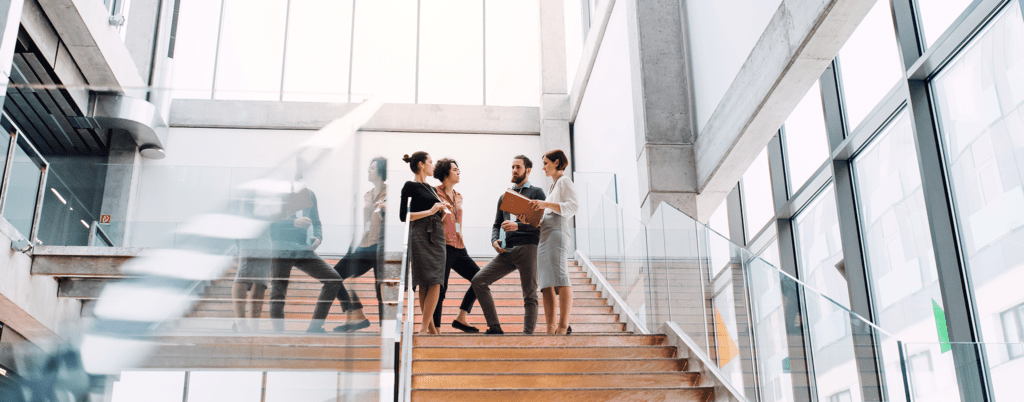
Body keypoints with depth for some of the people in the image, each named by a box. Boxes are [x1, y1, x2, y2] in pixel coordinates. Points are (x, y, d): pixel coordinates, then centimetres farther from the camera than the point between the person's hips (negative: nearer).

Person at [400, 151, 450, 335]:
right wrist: (430, 211, -13)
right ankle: (426, 327, -6)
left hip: (437, 236, 7)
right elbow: (403, 216, -10)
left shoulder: (432, 189, 21)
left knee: (435, 283, -1)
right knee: (426, 284, -10)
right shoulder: (410, 186, -2)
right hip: (420, 237, -7)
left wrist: (442, 209, 7)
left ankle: (428, 327, 1)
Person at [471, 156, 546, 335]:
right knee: (478, 281, -7)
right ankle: (495, 327, -7)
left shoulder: (536, 193, 7)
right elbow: (497, 224, 24)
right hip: (506, 251, 6)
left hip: (527, 248, -5)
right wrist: (494, 240, 3)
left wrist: (518, 226, -17)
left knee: (529, 295, -6)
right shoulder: (504, 196, 23)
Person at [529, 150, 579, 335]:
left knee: (559, 279, -18)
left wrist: (546, 204, -18)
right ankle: (550, 329, -6)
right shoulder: (553, 186, 30)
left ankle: (563, 326, -25)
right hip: (545, 236, 9)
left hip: (557, 233, -9)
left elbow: (573, 206, -11)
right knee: (547, 284, -1)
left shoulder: (564, 181, 5)